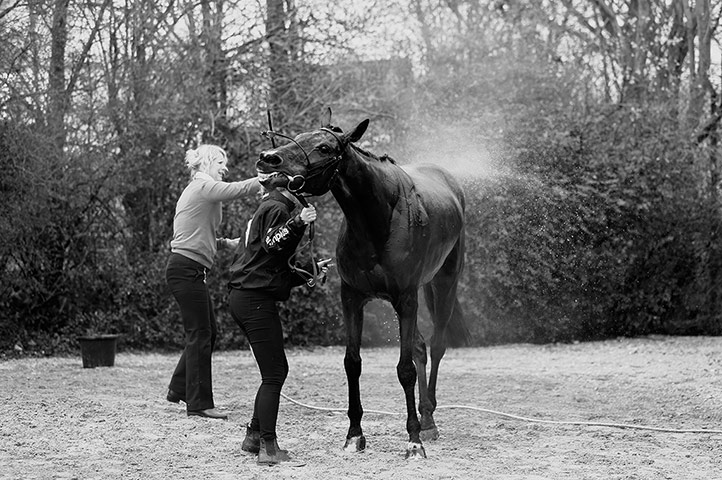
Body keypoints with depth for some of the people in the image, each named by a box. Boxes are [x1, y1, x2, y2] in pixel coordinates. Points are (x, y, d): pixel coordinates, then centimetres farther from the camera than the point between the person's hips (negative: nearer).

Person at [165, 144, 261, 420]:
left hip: (190, 271, 10)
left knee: (206, 333, 16)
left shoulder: (200, 190, 22)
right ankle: (199, 404, -5)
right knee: (200, 335, -8)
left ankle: (178, 390, 26)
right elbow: (239, 190, -22)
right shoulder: (203, 186, -9)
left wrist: (226, 243, 16)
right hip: (186, 270, -10)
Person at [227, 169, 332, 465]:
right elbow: (273, 245, -26)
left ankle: (254, 437, 22)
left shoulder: (266, 210, 24)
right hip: (257, 299, -11)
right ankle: (268, 448, -8)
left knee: (277, 371, 17)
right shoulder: (276, 209, -7)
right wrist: (297, 224, -36)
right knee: (273, 375, -9)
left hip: (242, 297, 11)